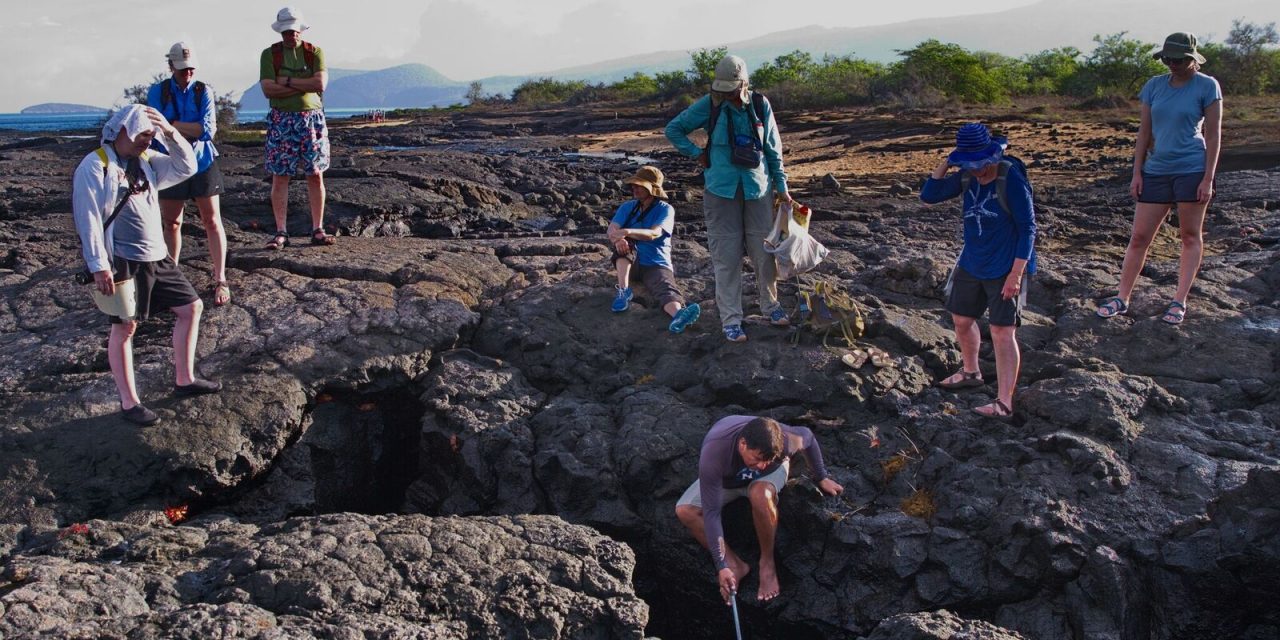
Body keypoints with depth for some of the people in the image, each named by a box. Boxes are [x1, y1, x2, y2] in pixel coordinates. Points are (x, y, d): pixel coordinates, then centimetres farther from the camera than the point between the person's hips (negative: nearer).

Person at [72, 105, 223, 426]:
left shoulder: (147, 161, 11)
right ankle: (129, 402, 11)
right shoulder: (95, 167, -11)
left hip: (157, 257, 8)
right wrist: (99, 266, -20)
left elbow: (186, 167, 6)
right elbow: (88, 219, -15)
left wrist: (170, 132, -8)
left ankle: (184, 380, 24)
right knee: (125, 327, 1)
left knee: (192, 306, 12)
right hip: (122, 262, -8)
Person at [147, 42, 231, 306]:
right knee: (171, 223, 10)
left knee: (212, 221, -2)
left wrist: (173, 125, -12)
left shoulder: (203, 92, -3)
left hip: (202, 164, -1)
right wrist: (195, 130, -16)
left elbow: (207, 130, -13)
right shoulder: (158, 92, -2)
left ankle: (220, 280, 4)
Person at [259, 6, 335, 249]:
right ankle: (281, 232, 2)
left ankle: (318, 230, 7)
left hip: (312, 118, 1)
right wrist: (304, 86, -11)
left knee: (316, 174, 2)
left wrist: (288, 82, -10)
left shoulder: (314, 52, 5)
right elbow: (268, 89, -10)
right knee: (280, 176, -2)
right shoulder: (270, 54, 3)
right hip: (281, 120, -1)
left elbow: (321, 83, -10)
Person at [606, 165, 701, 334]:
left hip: (656, 264, -3)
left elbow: (654, 233, -24)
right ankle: (623, 290, -35)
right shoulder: (628, 207, 6)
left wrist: (626, 232, -42)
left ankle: (678, 314, -68)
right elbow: (612, 229, -11)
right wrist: (618, 240, -36)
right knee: (624, 242, -28)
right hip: (629, 261, 3)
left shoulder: (665, 209, -5)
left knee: (666, 287, -34)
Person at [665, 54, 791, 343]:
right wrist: (697, 154, -3)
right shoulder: (709, 105, -6)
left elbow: (773, 150, 7)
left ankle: (771, 305, 31)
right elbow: (673, 129, 5)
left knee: (765, 252, 10)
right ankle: (731, 320, 8)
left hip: (758, 190, 2)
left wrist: (781, 186, 8)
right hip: (722, 192, -2)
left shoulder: (760, 105, -2)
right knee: (726, 257, 0)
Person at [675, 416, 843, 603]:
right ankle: (735, 565, -13)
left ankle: (767, 562, -16)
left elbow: (807, 436, -9)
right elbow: (711, 512, -40)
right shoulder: (713, 453, -43)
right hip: (725, 480, 1)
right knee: (684, 511, -24)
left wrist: (821, 477, 5)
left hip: (769, 476, 0)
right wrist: (722, 566, -41)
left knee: (761, 494, -38)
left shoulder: (785, 440, -36)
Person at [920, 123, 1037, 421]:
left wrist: (1016, 274, -22)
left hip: (1005, 269, -7)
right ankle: (970, 372, 46)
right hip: (971, 265, 7)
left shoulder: (1012, 180, -20)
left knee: (1002, 332, -9)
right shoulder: (966, 176, 0)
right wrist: (945, 163, -11)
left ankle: (1004, 404, -7)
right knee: (961, 320, 20)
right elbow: (929, 195, 4)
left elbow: (1027, 229, -18)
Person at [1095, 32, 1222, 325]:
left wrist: (1208, 179, -10)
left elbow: (1213, 135, -5)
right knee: (1139, 237, 3)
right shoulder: (1155, 86, 7)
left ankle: (1179, 301, 11)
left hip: (1191, 169, -4)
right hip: (1156, 170, 4)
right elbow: (1144, 132, 9)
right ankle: (1122, 298, 9)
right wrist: (1137, 173, 4)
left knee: (1190, 236, 5)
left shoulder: (1207, 86, -3)